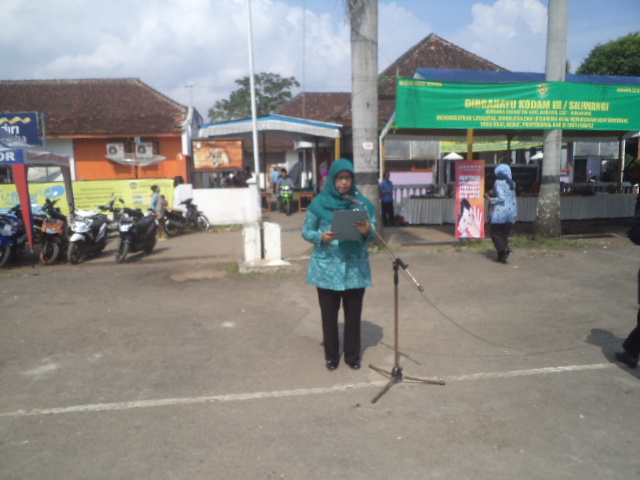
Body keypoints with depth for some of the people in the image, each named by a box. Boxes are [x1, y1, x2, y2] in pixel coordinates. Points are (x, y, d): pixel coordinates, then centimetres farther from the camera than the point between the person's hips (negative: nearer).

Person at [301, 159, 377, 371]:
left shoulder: (362, 202, 1)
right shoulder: (319, 203, -2)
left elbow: (373, 232, 6)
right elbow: (306, 231, 3)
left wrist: (367, 231, -18)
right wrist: (321, 237, -17)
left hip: (355, 266, 1)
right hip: (327, 266, -1)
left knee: (353, 313, 8)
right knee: (329, 313, 7)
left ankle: (353, 356, 26)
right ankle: (331, 356, 26)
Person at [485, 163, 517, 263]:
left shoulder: (498, 182, -9)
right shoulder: (512, 183, 12)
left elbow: (501, 198, -18)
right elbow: (513, 199, 14)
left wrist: (489, 198, -6)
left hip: (500, 211, -7)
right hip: (511, 211, 7)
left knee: (494, 232, 4)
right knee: (505, 234, 11)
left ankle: (505, 250, -15)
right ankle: (502, 257, 10)